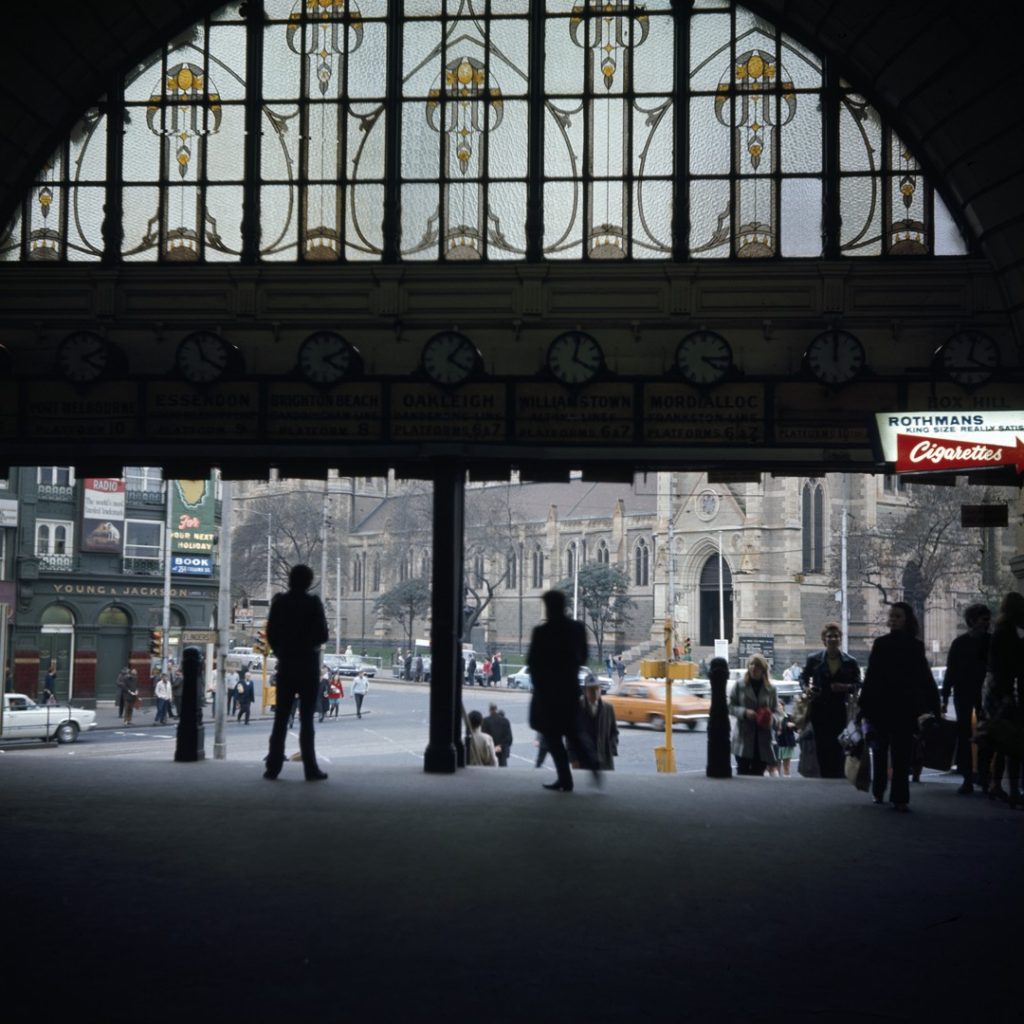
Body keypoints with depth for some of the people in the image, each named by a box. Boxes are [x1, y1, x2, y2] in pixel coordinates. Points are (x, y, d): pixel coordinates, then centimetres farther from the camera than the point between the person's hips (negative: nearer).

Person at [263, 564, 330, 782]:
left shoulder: (279, 602, 0)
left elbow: (271, 634, 2)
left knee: (280, 717, 8)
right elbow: (322, 635, -11)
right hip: (308, 665, -3)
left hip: (285, 665, 3)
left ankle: (273, 767, 5)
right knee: (306, 719, 0)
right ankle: (310, 769, -1)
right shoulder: (313, 603, -10)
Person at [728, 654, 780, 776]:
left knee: (758, 773, 3)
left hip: (763, 739, 1)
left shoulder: (770, 689, 5)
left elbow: (776, 711, 8)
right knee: (742, 770, -5)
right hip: (743, 737, -1)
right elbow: (731, 706, 4)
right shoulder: (740, 685, 2)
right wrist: (745, 712, -15)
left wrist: (771, 718, -15)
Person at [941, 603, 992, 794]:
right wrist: (945, 697, -4)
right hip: (963, 694, -1)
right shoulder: (960, 643, 0)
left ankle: (984, 777, 11)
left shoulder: (991, 642, 3)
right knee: (964, 736, 0)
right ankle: (967, 779, 2)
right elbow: (950, 671, 1)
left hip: (985, 693, 1)